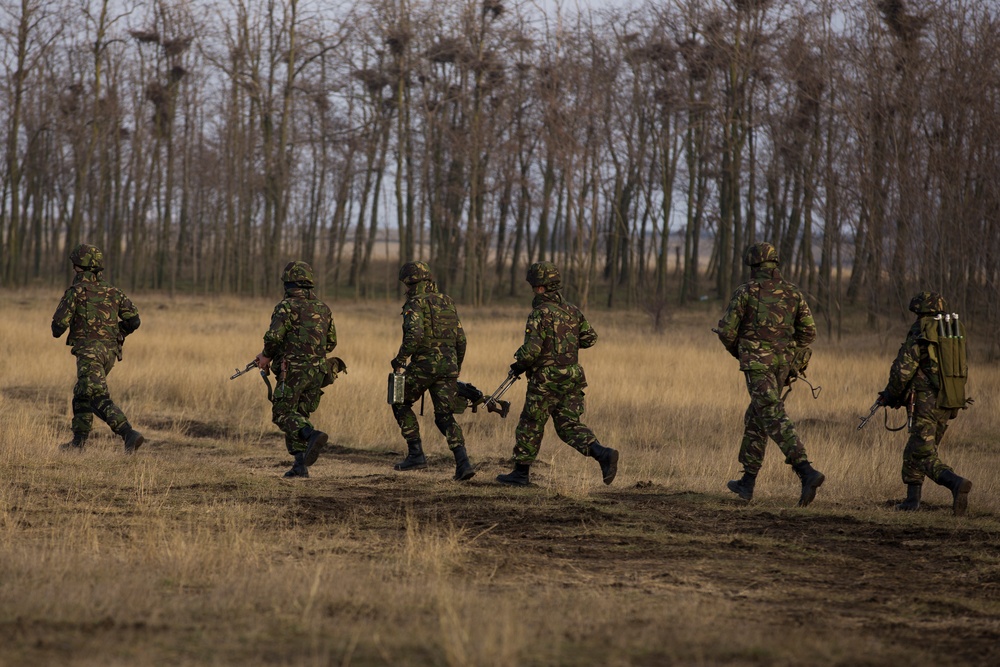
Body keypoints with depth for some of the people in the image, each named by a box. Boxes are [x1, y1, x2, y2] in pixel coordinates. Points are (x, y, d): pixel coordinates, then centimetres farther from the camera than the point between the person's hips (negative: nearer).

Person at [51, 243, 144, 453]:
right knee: (82, 394, 23)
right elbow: (133, 319, 6)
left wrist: (57, 331, 14)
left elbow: (60, 322, -10)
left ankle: (129, 434, -30)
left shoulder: (76, 291, -7)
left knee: (100, 399, -13)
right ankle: (78, 441, 25)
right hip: (110, 351, 7)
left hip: (89, 351, -7)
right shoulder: (113, 291, 10)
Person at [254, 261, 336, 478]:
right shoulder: (323, 308, 13)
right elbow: (331, 343, 18)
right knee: (299, 415, 14)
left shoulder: (287, 306, -7)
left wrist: (266, 356, 0)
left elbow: (274, 336, -18)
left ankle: (313, 436, -28)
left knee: (283, 414, -1)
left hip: (292, 370, -6)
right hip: (318, 371, 6)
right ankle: (300, 465, 5)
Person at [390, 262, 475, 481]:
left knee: (401, 405, 17)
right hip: (448, 364, 6)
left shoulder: (415, 303, -6)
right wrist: (456, 369, 26)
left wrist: (400, 360, -15)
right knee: (445, 417, 7)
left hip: (423, 364, -6)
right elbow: (461, 340, 17)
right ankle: (463, 462, -12)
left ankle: (416, 454, 11)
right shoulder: (447, 302, 16)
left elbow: (414, 334, -24)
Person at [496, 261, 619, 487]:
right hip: (572, 377, 6)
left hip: (545, 381, -6)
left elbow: (531, 350, -22)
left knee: (530, 425, 9)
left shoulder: (540, 314, -15)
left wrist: (518, 365, -3)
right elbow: (590, 338, 13)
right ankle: (603, 454, -12)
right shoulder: (572, 311, 6)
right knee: (569, 426, 9)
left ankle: (521, 473, 18)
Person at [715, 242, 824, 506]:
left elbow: (726, 330, -5)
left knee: (774, 419, -14)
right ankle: (747, 482, 23)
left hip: (757, 365, -6)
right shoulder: (792, 292, 9)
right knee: (755, 418, 19)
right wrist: (792, 359, 17)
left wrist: (737, 351, 15)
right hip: (783, 364, 6)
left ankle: (807, 472, -30)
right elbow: (809, 331, 7)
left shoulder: (746, 291, -5)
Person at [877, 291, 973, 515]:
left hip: (926, 401, -7)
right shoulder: (956, 331, 12)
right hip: (950, 403, 7)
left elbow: (904, 369, -12)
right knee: (914, 451, 21)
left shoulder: (920, 332, -9)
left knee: (924, 455, -9)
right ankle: (912, 499, 21)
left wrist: (890, 395, 6)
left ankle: (956, 483, -31)